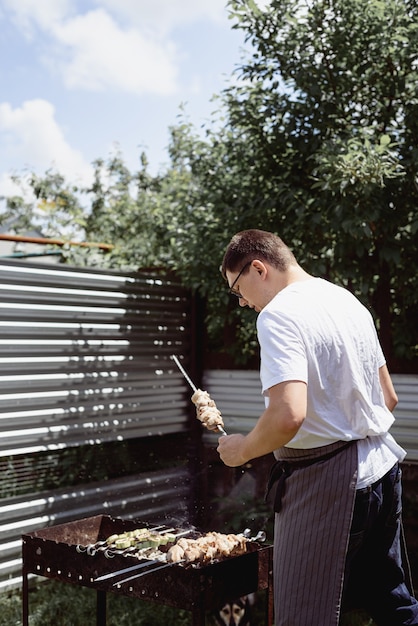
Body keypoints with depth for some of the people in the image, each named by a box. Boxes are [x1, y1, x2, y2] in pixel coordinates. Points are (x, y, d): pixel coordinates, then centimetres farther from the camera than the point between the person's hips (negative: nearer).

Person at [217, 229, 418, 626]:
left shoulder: (278, 315, -16)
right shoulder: (348, 301, 10)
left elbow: (288, 415, -29)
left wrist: (243, 449, -11)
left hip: (324, 482, -9)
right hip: (381, 464, 9)